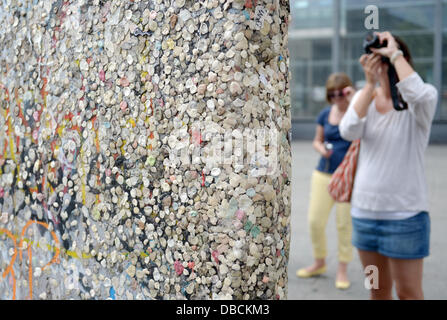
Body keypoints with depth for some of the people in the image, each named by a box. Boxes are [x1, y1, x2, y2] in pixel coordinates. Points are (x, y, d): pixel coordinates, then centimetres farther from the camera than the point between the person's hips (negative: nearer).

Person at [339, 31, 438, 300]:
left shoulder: (418, 100, -6)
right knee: (378, 289, 17)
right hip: (365, 208, 5)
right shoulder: (365, 96, 7)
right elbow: (349, 131, -13)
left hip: (405, 212, -5)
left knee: (408, 292, 2)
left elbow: (420, 95, -33)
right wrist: (370, 83, -16)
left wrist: (395, 53, -22)